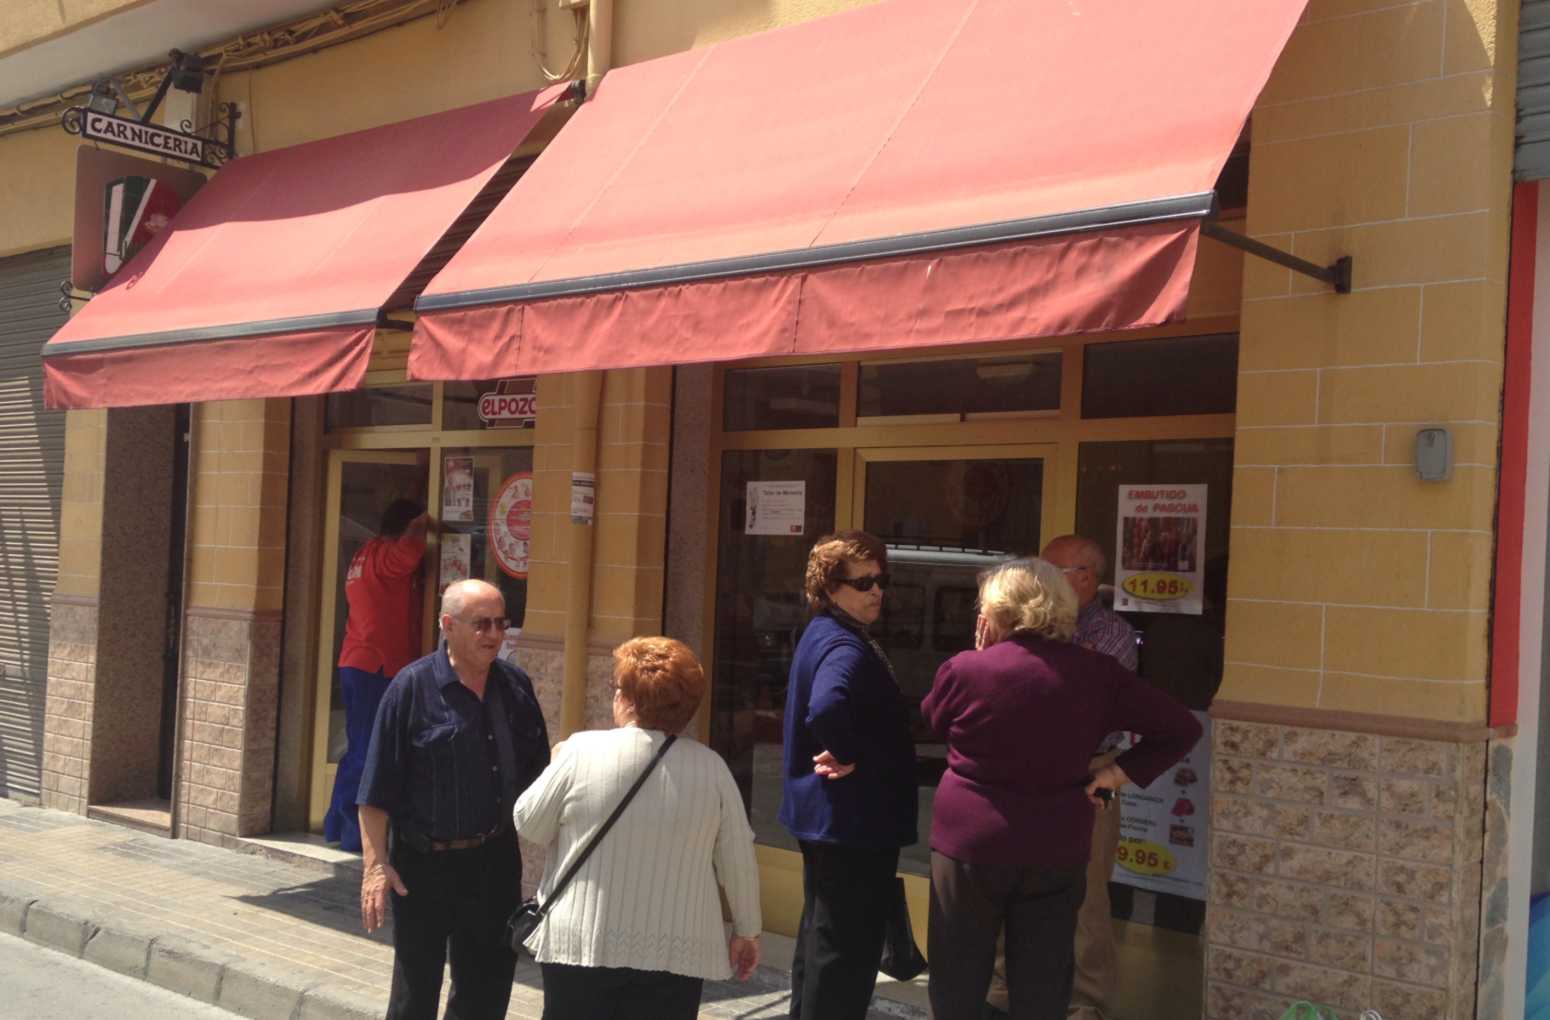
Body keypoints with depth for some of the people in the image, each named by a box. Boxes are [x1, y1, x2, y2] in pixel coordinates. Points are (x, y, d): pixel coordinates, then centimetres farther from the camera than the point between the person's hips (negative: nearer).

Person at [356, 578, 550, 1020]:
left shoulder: (516, 686, 3)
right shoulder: (413, 686, -11)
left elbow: (537, 773, 12)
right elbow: (376, 788, -11)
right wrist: (375, 865, -16)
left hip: (497, 860, 5)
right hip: (425, 864, -5)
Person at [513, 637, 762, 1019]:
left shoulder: (583, 751, -8)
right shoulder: (711, 766, -4)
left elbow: (528, 823, 3)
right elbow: (739, 860, 2)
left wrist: (556, 766, 21)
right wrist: (747, 930, 16)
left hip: (582, 944, -1)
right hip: (675, 953, 1)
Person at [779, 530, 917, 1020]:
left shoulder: (825, 634, 11)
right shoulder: (846, 648, -22)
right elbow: (827, 708, -42)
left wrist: (843, 753, 9)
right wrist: (847, 756, -25)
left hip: (825, 814, 11)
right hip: (852, 819, -11)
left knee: (821, 935, 21)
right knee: (847, 948, -1)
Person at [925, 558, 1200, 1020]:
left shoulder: (963, 669, -13)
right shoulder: (1096, 674, -5)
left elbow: (933, 722, 8)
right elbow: (1181, 730, -1)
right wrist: (1120, 772, -1)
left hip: (970, 842, -2)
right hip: (1056, 848, 2)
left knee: (959, 982, 13)